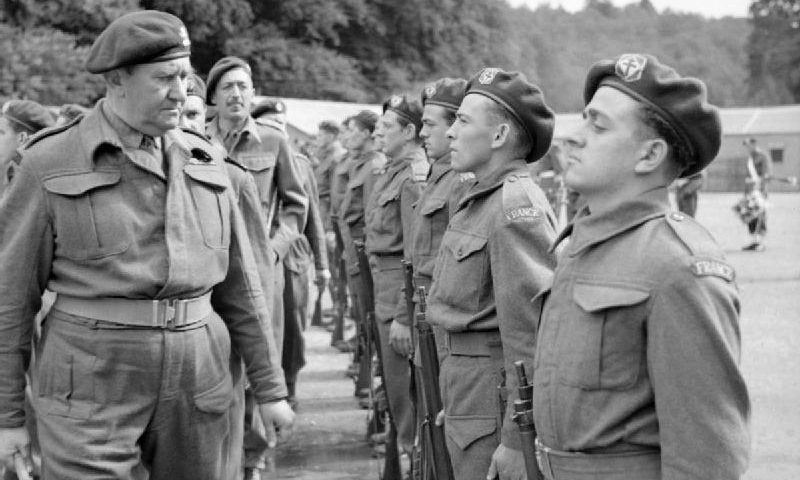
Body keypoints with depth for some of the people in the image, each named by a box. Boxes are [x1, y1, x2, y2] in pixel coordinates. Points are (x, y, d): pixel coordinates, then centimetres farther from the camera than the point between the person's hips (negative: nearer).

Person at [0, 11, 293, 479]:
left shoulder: (201, 162, 8)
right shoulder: (50, 165, -5)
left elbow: (237, 285, 12)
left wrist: (271, 388, 11)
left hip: (195, 384, 4)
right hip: (92, 391, -4)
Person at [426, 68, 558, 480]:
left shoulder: (517, 206, -18)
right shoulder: (481, 198, 13)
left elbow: (529, 330, -22)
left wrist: (516, 442, -22)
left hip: (496, 397, -9)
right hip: (467, 390, 9)